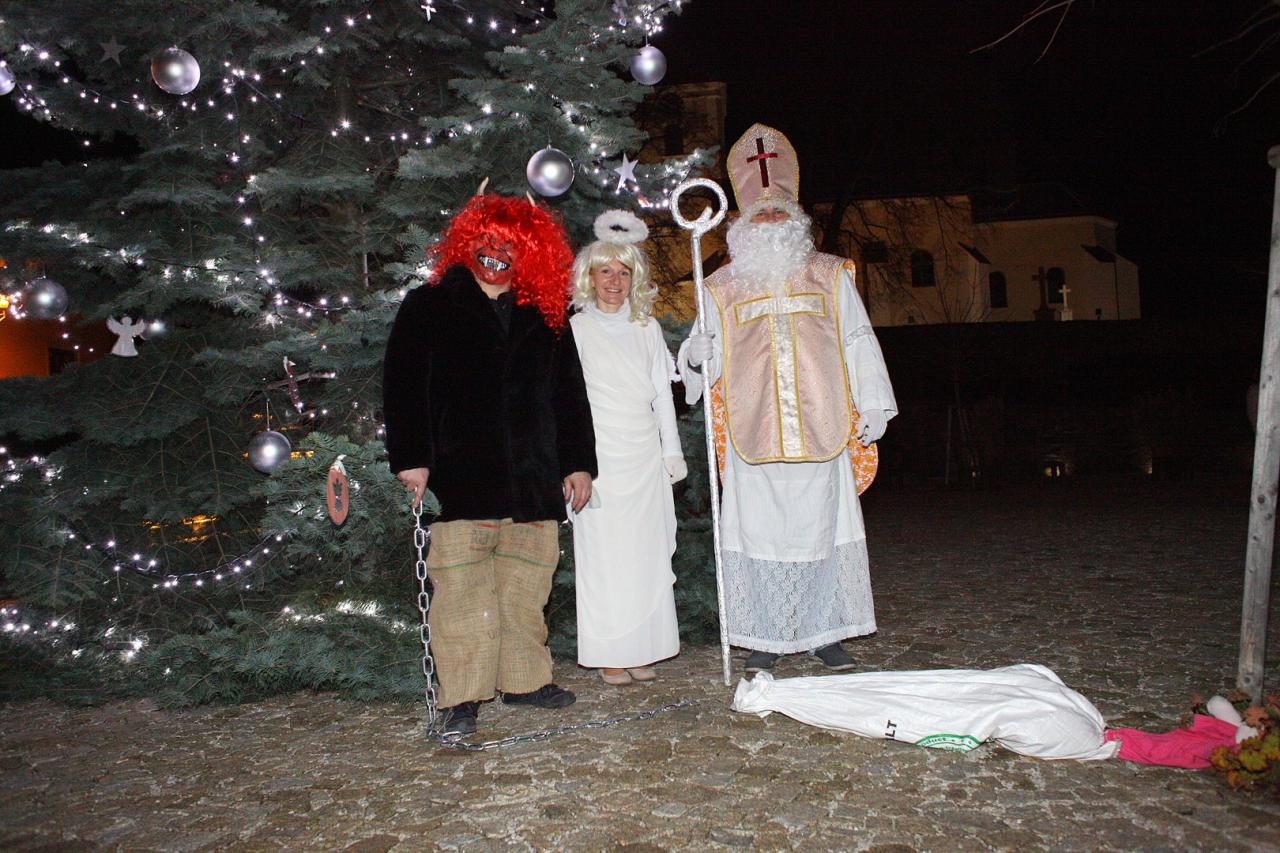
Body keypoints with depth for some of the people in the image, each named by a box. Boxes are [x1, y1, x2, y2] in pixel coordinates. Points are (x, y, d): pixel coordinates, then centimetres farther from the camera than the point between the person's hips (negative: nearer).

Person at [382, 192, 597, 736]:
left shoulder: (545, 317, 15)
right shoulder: (429, 307, 7)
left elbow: (570, 394, 16)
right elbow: (402, 385, 2)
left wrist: (579, 463, 10)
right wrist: (410, 459, -7)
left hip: (533, 479, 3)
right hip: (458, 477, -3)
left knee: (526, 588, 9)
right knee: (462, 590, -4)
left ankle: (523, 678, 23)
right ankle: (462, 698, 5)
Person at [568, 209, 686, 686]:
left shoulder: (647, 328, 12)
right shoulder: (575, 330, 2)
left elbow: (662, 393, 14)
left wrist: (672, 451, 11)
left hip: (645, 456, 4)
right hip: (600, 455, -3)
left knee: (647, 552, 4)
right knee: (603, 553, -2)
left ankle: (641, 651, 15)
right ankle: (609, 656, 8)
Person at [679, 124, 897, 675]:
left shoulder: (829, 275, 12)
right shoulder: (723, 287, 10)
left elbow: (858, 342, 11)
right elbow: (709, 355, 7)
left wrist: (871, 406, 4)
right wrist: (697, 358, -17)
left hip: (820, 431, 1)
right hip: (754, 436, 0)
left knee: (822, 526, 5)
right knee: (758, 529, 0)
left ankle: (827, 632, 18)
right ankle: (763, 639, 11)